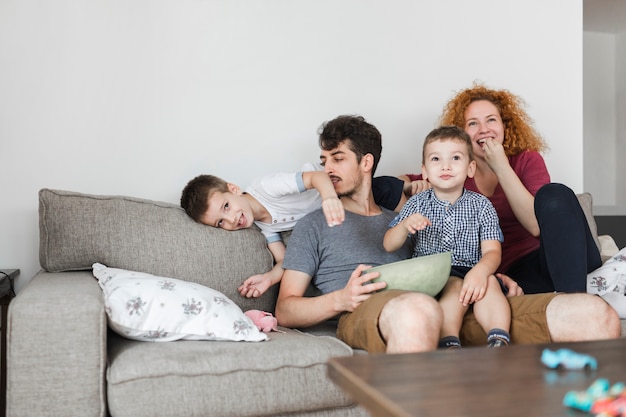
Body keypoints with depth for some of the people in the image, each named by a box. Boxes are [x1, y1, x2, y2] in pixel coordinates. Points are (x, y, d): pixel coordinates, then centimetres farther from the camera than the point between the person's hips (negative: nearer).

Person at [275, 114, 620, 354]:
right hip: (365, 316, -4)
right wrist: (340, 298, -8)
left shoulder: (401, 219, 36)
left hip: (450, 308, 5)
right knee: (417, 309, -46)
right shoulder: (315, 225, 23)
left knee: (597, 315, -13)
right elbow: (284, 311, 12)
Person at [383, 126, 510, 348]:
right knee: (456, 285, -31)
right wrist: (405, 226, -19)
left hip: (472, 273, 1)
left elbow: (492, 251, -5)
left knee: (490, 282, -30)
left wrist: (480, 271, -29)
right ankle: (449, 342, -37)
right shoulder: (417, 204, 7)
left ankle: (499, 340, -36)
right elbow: (389, 246, 4)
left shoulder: (481, 206, 6)